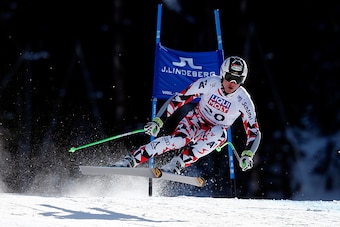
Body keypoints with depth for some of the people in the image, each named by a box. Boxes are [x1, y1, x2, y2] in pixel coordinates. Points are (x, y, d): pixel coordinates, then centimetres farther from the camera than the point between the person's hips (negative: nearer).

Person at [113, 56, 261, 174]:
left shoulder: (243, 101, -17)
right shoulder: (209, 83, -18)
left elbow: (254, 132, -11)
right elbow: (180, 98, -11)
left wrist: (247, 155, -28)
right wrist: (159, 121, -16)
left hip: (216, 133, 0)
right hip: (195, 121, 0)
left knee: (219, 134, -37)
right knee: (177, 140, -32)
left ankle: (176, 165, -38)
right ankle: (129, 161, -30)